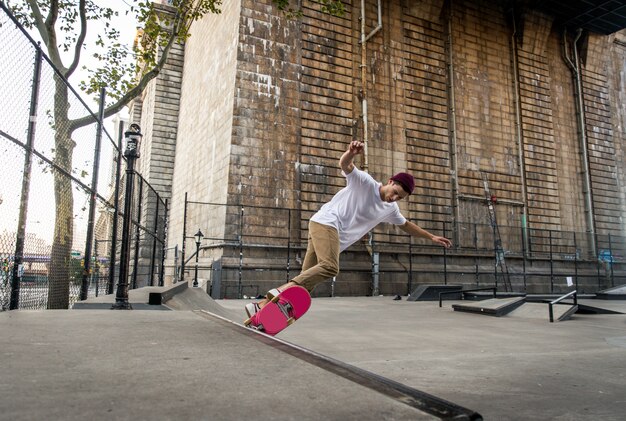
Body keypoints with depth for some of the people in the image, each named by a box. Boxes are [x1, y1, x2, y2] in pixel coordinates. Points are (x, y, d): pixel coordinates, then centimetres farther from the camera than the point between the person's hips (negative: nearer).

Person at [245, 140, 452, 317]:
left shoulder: (390, 209, 19)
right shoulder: (365, 182, -3)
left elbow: (406, 225, 36)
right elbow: (345, 165, -19)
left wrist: (431, 237, 36)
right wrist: (351, 153, -42)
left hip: (336, 236, 8)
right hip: (325, 222, -7)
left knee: (306, 281, -7)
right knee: (330, 267, -32)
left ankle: (262, 305, -10)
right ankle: (280, 291, -38)